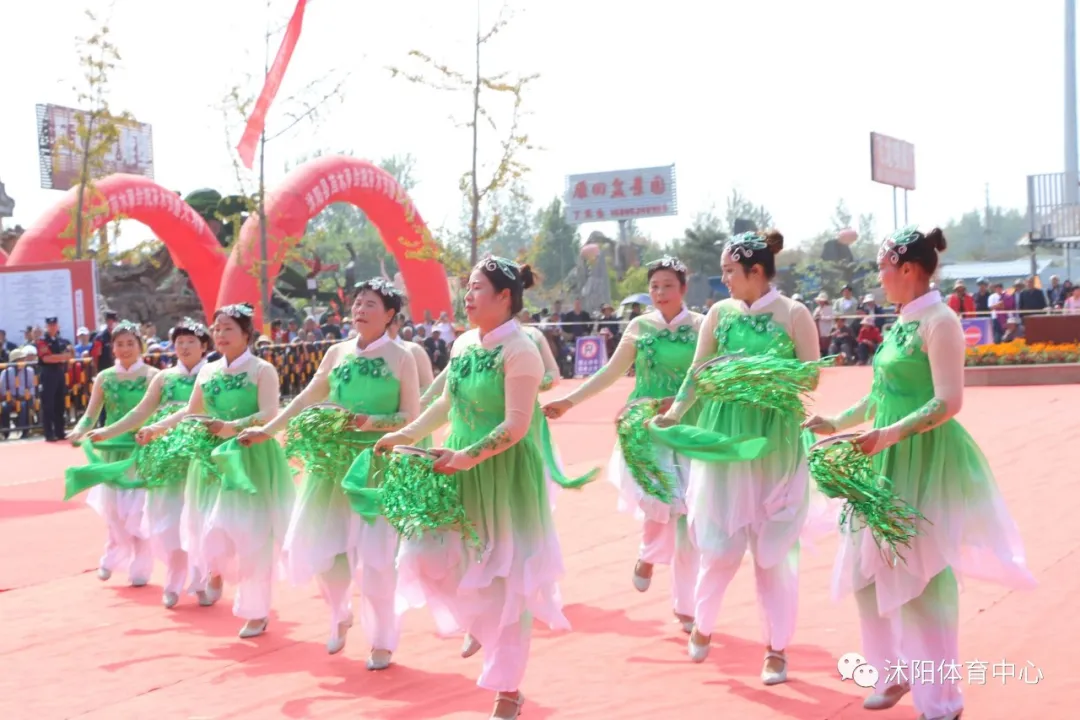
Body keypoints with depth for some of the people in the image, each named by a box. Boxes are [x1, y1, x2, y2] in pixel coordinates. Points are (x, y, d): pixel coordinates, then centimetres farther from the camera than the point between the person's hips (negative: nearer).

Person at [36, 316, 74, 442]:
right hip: (48, 374, -6)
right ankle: (49, 434, -4)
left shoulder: (63, 341, 12)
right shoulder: (41, 341, -5)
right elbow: (47, 358, -16)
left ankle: (60, 432, 15)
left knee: (60, 404, 9)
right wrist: (63, 356, -12)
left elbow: (70, 355, 17)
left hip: (60, 374, 6)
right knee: (48, 405, -5)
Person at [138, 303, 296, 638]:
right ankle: (216, 569, 32)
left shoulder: (262, 370, -7)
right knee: (210, 529, -3)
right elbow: (190, 412, 16)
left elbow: (269, 415, -18)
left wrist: (232, 427, -32)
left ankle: (257, 612, 12)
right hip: (215, 457, 4)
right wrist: (156, 428, 5)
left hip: (252, 459, -4)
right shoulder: (208, 371, 9)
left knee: (252, 535, 0)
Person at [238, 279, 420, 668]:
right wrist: (267, 430, 7)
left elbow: (412, 417, -5)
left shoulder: (401, 358, -4)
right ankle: (340, 617, 34)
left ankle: (382, 641, 13)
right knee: (321, 546, 6)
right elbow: (306, 399, 12)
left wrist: (373, 423, -20)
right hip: (334, 460, 4)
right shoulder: (337, 352, 7)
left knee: (373, 555, -5)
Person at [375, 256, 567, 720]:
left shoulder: (519, 351, -17)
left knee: (506, 578, 2)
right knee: (426, 556, 4)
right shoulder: (463, 343, 7)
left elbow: (516, 427, -21)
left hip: (504, 474, -7)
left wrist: (470, 456, -30)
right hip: (459, 470, 7)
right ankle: (480, 621, 33)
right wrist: (408, 434, 11)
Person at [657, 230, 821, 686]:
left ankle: (777, 649, 16)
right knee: (720, 542, 4)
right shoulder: (719, 312, 4)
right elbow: (698, 372, 7)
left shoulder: (793, 314, -5)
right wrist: (675, 413, -5)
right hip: (723, 434, 2)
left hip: (776, 438, -2)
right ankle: (702, 625, 29)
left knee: (772, 546, 4)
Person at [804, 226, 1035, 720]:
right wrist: (836, 423, 16)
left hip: (923, 460, -9)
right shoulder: (902, 323, 12)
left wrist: (888, 436, -30)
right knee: (870, 566, 14)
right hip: (889, 460, 9)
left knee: (920, 575, -2)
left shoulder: (939, 321, -15)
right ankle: (893, 673, 30)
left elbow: (948, 403, -22)